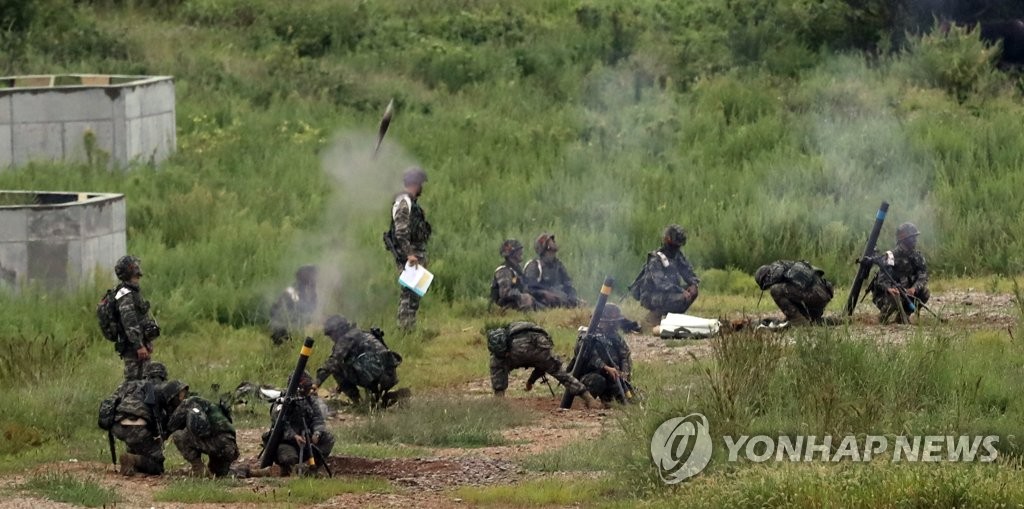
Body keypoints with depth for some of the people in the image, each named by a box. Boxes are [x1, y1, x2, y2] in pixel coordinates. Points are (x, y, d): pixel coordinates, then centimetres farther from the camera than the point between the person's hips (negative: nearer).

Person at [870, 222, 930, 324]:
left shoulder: (918, 257, -1)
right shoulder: (890, 257, -18)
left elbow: (923, 276, -12)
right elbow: (882, 278, -26)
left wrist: (914, 288, -33)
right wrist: (889, 288, -49)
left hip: (906, 292, 6)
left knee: (924, 293, -16)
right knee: (894, 298, -38)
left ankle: (903, 314, 3)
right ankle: (883, 316, -5)